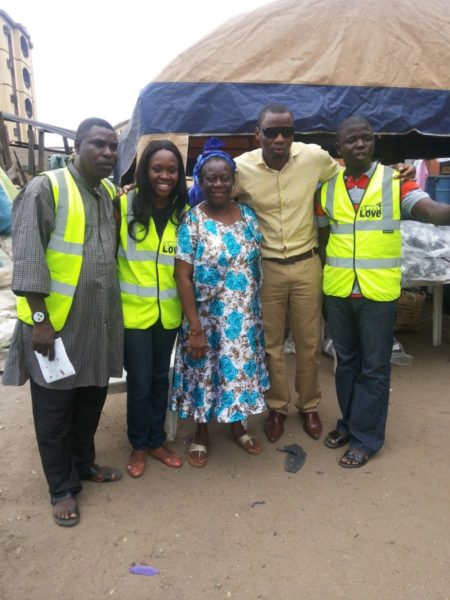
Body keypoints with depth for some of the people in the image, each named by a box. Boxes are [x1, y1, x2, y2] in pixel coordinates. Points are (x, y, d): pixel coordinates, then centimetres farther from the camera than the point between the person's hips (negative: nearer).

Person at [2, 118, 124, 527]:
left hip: (100, 323, 7)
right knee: (55, 412, 9)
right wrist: (39, 318, -18)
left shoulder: (112, 195, 9)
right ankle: (62, 488, 27)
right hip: (55, 324, -6)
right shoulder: (45, 189, -11)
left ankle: (84, 464, 41)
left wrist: (114, 309, 12)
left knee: (91, 401, 20)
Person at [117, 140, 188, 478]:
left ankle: (157, 440, 35)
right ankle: (139, 445, 30)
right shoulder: (124, 205, -9)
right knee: (139, 383, 6)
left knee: (161, 377, 17)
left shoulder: (185, 212, 1)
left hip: (169, 311, 3)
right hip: (133, 310, -3)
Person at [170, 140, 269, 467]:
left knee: (241, 368, 16)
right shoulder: (192, 222, -11)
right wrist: (195, 328, -16)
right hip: (207, 318, -3)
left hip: (245, 318, 4)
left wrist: (258, 312, 7)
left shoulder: (248, 216, 2)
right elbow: (183, 276, -13)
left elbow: (257, 265, 9)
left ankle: (238, 425, 39)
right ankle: (201, 433, 32)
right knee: (204, 374, 10)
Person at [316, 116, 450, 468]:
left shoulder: (396, 180, -4)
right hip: (337, 291, 3)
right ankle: (350, 422, 35)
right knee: (346, 360, 17)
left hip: (379, 292, -3)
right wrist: (331, 271, 7)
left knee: (374, 367, 6)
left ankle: (366, 437, 21)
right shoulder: (328, 188, 5)